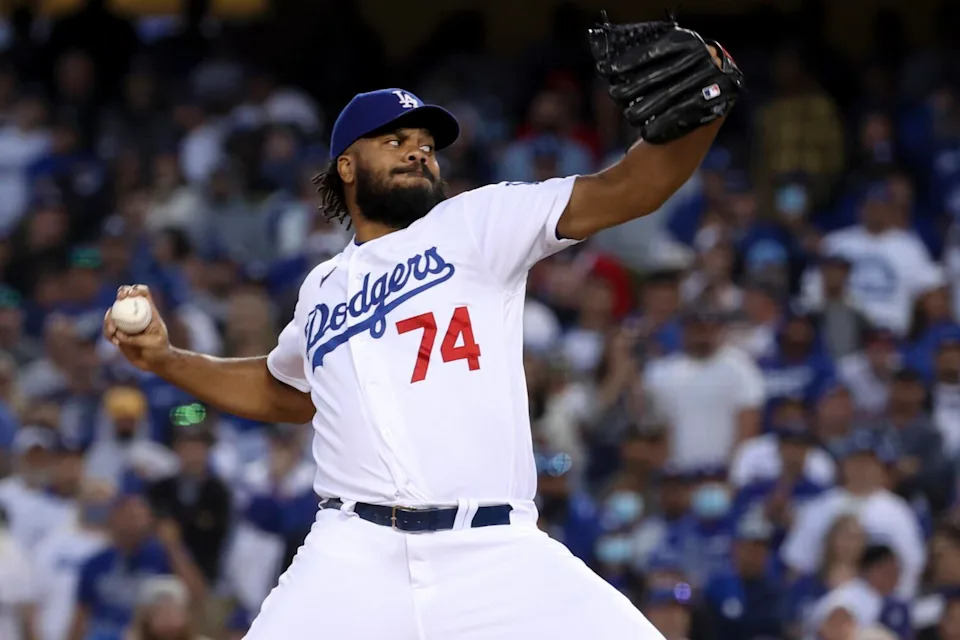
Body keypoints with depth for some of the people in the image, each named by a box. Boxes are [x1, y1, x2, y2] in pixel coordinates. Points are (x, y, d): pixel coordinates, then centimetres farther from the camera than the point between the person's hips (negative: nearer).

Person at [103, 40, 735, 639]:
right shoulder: (323, 290, 23)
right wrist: (165, 359, 31)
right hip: (357, 557, 2)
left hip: (500, 554, -2)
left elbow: (625, 190, -2)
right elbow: (282, 390, 43)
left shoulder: (477, 225, 11)